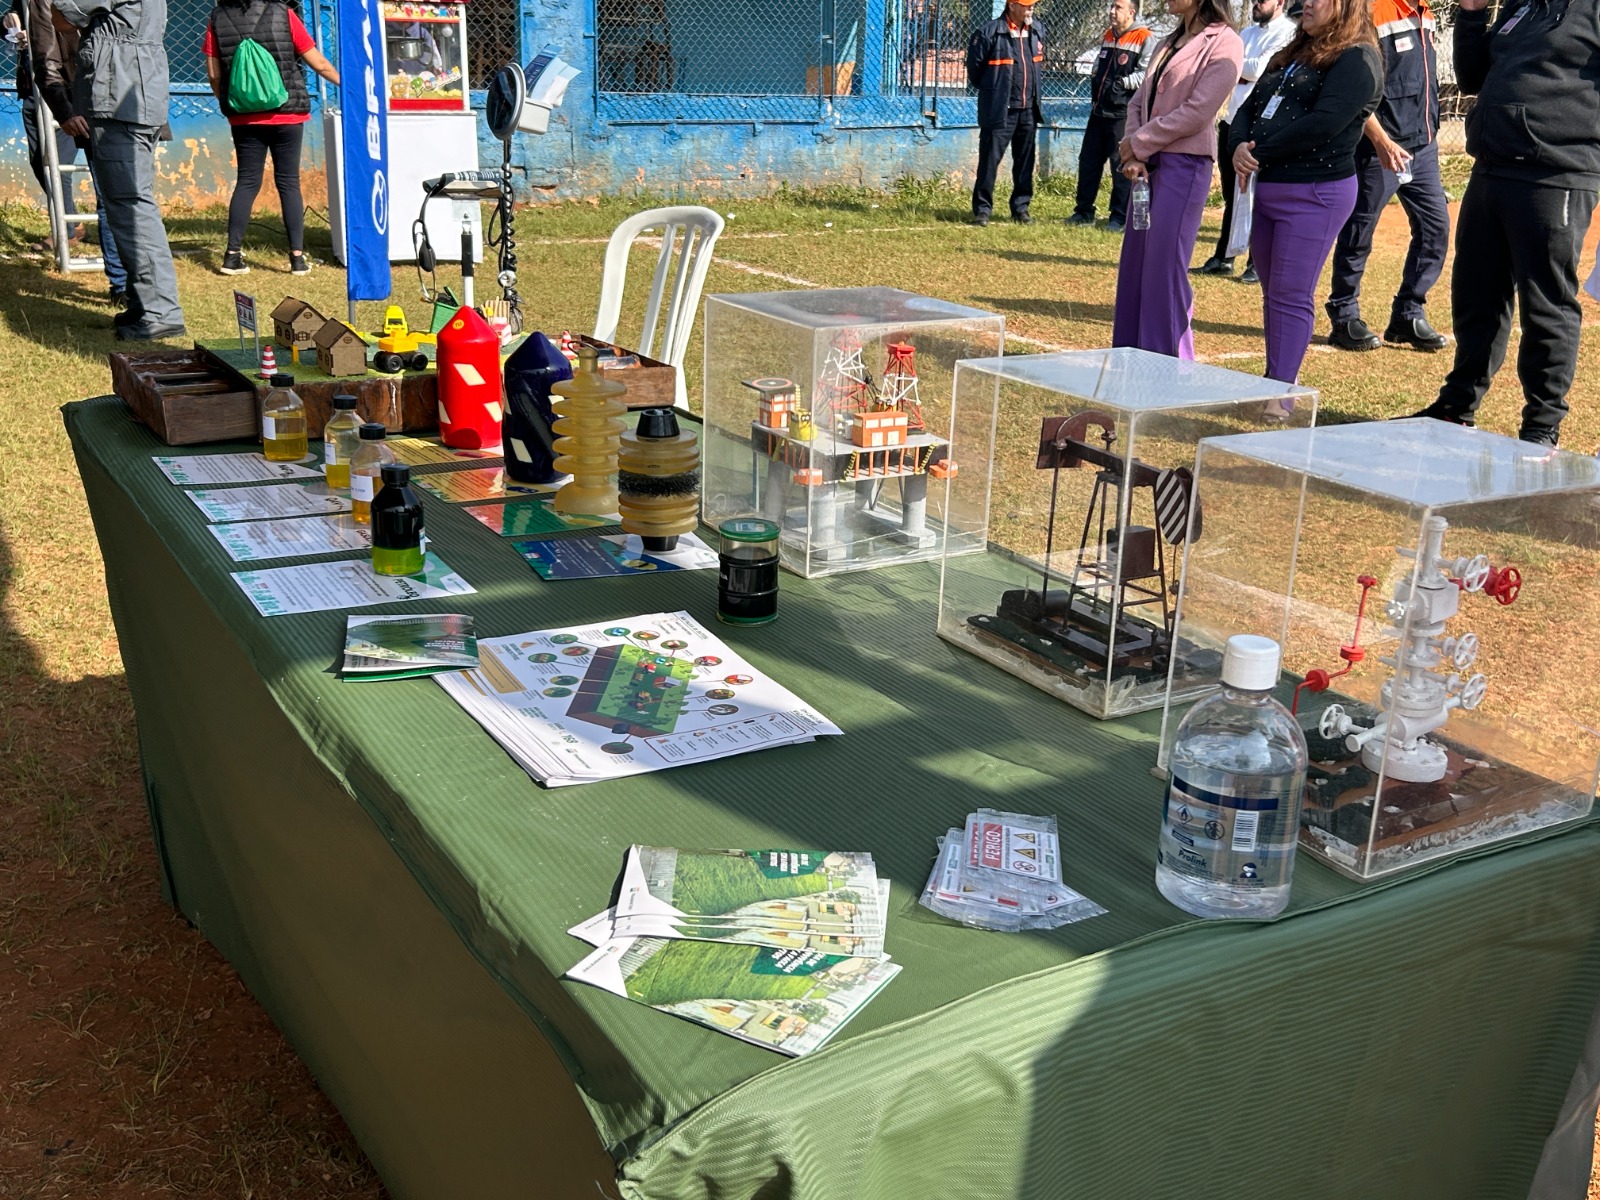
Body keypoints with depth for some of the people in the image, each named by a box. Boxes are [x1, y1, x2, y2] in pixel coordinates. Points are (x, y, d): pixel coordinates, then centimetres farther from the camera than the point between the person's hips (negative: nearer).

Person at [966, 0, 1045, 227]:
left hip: (1029, 109, 6)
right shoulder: (988, 33, -11)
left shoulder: (1037, 31, 7)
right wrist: (992, 92, 7)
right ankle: (982, 209, 5)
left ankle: (1021, 208, 20)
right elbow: (974, 68, -3)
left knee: (1025, 161, 10)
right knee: (990, 159, -3)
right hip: (998, 110, -6)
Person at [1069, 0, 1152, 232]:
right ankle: (1084, 211, 20)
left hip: (1124, 113, -8)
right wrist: (1095, 79, 12)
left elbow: (1147, 74, -17)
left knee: (1121, 165, -3)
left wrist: (1122, 83, -22)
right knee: (1088, 161, 10)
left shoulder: (1145, 39, -9)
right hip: (1099, 110, 8)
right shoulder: (1107, 36, 16)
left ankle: (1120, 216, 6)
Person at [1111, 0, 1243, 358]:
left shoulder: (1224, 43, -7)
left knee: (1164, 270, -7)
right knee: (1133, 266, 9)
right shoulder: (1168, 43, 17)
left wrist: (1138, 144, -9)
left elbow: (1196, 113, -15)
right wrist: (1132, 155, -4)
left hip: (1185, 165, -8)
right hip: (1148, 165, 8)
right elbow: (1139, 102, 13)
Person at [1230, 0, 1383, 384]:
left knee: (1291, 296, -9)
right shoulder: (1289, 57, 20)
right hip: (1264, 190, 9)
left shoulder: (1357, 59, -8)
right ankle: (1271, 380, 19)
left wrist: (1261, 153, -13)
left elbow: (1323, 124, -20)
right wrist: (1239, 146, -7)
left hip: (1315, 194, -8)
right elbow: (1248, 109, 15)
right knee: (1273, 294, 12)